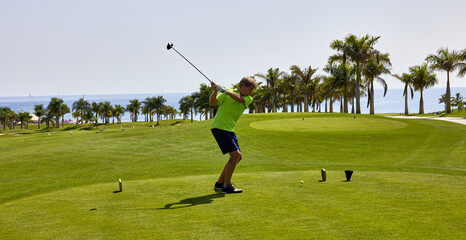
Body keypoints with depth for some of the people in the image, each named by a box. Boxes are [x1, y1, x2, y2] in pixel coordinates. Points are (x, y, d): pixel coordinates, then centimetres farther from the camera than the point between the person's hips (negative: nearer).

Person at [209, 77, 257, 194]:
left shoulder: (248, 99, 7)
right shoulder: (226, 93, -6)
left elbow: (238, 98, -15)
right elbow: (212, 103, -13)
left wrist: (224, 90, -29)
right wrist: (215, 91, -30)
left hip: (229, 129, 8)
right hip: (219, 127, -8)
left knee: (238, 156, 11)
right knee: (235, 154, -16)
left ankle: (220, 183, 20)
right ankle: (227, 186, -10)